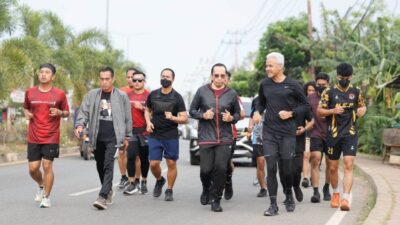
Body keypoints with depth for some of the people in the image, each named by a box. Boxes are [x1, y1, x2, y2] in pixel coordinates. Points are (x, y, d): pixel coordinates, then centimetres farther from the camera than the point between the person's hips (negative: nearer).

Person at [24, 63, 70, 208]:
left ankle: (46, 197, 8)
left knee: (47, 166, -6)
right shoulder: (30, 93, 5)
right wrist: (27, 113, -2)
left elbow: (67, 113, 9)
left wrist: (59, 112, -13)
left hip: (51, 137, -2)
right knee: (33, 168, 2)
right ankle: (41, 186, 34)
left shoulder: (59, 94, 0)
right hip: (33, 137, 2)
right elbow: (26, 108, 21)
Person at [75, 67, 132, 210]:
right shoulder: (92, 95, 8)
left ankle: (103, 196, -19)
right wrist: (80, 125, -16)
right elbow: (84, 112, 3)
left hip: (113, 137, -3)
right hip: (97, 137, 4)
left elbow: (127, 118, 7)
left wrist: (127, 137, 7)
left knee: (108, 165, -14)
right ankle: (109, 192, 31)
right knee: (100, 166, 13)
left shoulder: (121, 96, 3)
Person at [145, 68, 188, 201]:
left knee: (171, 163, -1)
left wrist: (172, 118, -23)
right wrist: (148, 122, 2)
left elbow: (184, 119, -4)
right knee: (153, 164, -3)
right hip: (154, 135, 2)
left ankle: (169, 190, 14)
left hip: (171, 136, -2)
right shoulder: (153, 95, 6)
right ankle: (159, 180, 28)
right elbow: (147, 110, 21)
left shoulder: (177, 98, -2)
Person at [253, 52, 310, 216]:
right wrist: (257, 112, 0)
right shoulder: (264, 84, 5)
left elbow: (305, 105, 3)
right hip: (269, 132, 2)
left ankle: (289, 196, 31)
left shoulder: (292, 85, -4)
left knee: (286, 168, 3)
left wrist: (291, 113, -11)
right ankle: (273, 205, 1)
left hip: (287, 133, -2)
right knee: (271, 168, -4)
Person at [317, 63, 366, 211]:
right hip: (333, 134, 0)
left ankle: (345, 199, -18)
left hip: (350, 134, 0)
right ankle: (335, 193, 34)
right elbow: (319, 111, 2)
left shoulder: (356, 92, 7)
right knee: (333, 167, 10)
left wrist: (362, 110, -3)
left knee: (349, 166, -14)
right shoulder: (329, 92, 1)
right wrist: (332, 111, -16)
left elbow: (362, 106, 21)